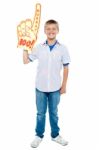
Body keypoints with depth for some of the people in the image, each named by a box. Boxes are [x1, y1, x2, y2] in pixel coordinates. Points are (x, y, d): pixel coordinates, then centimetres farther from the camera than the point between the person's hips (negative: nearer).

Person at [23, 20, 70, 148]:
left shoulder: (63, 49, -5)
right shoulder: (38, 48, -3)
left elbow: (65, 68, 0)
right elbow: (26, 61, 3)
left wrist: (64, 85, 1)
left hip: (55, 88, 0)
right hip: (40, 87, 1)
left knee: (53, 113, 14)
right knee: (40, 113, 13)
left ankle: (55, 135, 31)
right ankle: (39, 135, 29)